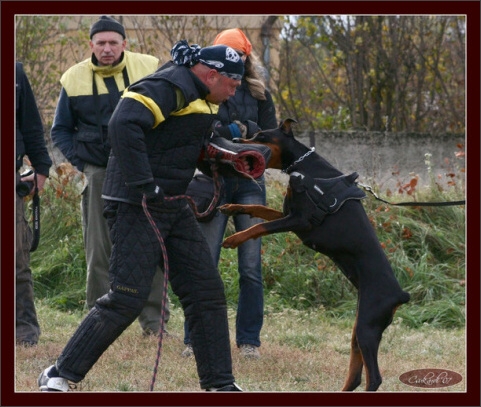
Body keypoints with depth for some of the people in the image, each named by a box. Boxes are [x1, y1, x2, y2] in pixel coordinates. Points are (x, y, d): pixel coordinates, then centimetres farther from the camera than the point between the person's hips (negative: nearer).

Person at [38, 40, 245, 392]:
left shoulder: (200, 96, 15)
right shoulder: (171, 86, -17)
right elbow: (124, 124, -30)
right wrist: (144, 187, -29)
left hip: (174, 206, 10)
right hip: (138, 206, -10)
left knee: (208, 291, 7)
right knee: (128, 297, -12)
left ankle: (220, 384, 14)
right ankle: (60, 375, -2)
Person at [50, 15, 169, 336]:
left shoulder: (149, 69, 1)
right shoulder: (75, 80, 4)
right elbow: (60, 130, 14)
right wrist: (80, 160, 0)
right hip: (99, 174, 1)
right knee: (99, 250, 2)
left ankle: (153, 319, 5)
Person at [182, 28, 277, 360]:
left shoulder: (259, 94, 8)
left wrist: (242, 131, -13)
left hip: (250, 185, 2)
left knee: (251, 267, 0)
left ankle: (249, 340, 8)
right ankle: (194, 339, 2)